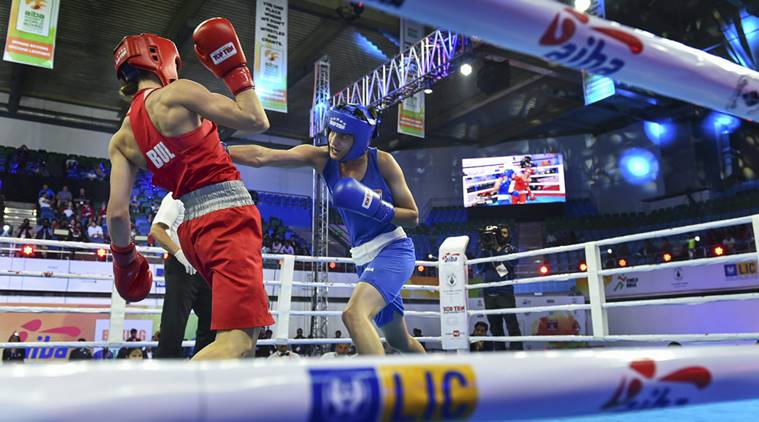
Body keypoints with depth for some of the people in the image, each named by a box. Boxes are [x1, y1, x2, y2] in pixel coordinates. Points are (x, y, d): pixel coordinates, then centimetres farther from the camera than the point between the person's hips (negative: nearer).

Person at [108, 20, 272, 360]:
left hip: (192, 228, 8)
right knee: (238, 340, -14)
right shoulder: (177, 93, -6)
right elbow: (257, 121, -9)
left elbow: (117, 212, 6)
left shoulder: (121, 139, 11)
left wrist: (125, 259, 21)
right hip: (228, 215, -8)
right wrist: (235, 70, 5)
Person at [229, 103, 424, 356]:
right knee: (398, 339, 19)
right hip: (364, 258, 5)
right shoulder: (322, 158, -6)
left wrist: (376, 207, -22)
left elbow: (413, 217, -7)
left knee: (353, 314, -30)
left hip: (393, 250, -5)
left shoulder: (382, 162, -13)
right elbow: (261, 157, -17)